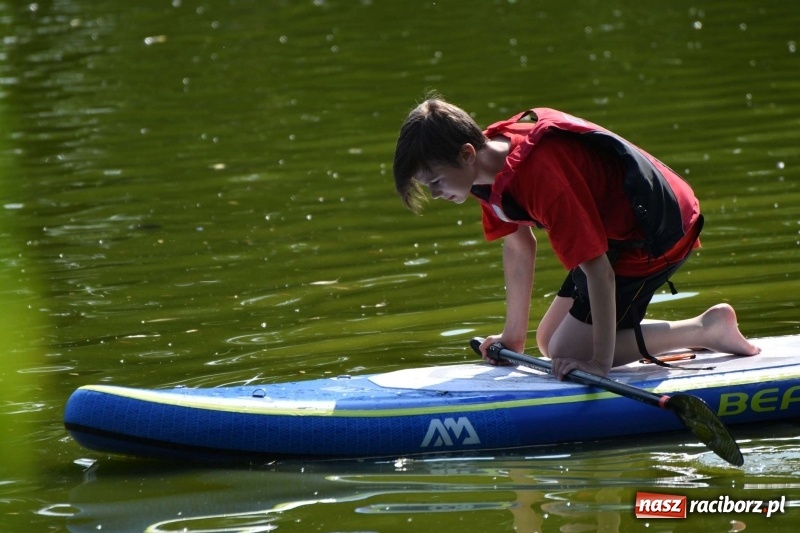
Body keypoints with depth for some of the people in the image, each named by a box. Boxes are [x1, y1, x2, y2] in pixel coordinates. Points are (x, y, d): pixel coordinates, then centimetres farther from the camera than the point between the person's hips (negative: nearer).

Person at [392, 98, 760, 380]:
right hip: (619, 232, 10)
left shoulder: (541, 174, -33)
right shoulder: (490, 163, -5)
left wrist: (602, 361, -31)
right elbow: (517, 245, 10)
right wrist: (513, 336, 10)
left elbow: (599, 270, -32)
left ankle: (707, 329, -5)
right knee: (550, 342, 13)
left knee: (568, 354, -11)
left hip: (658, 233, -10)